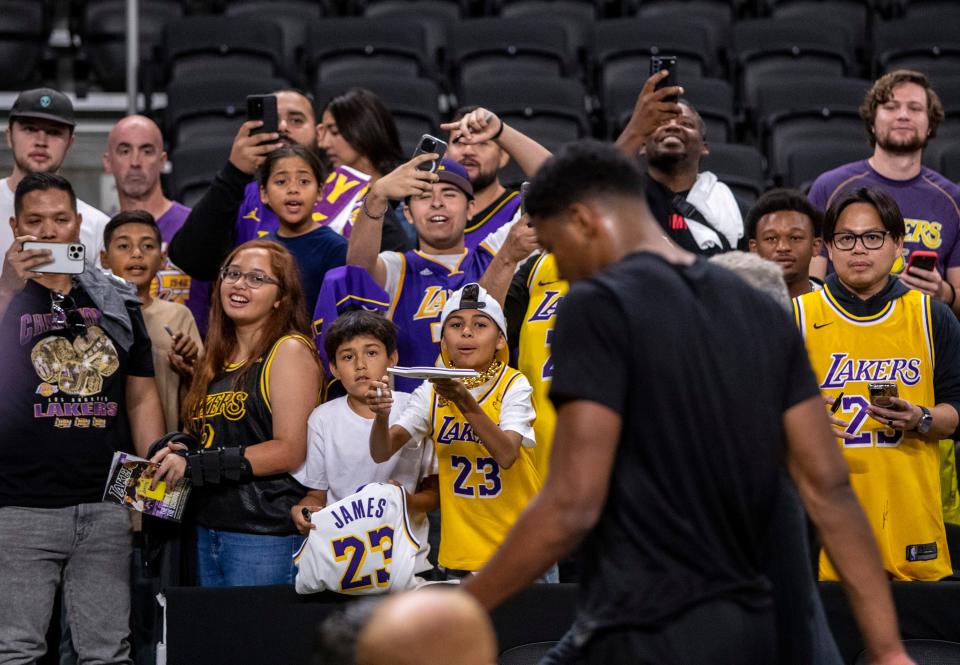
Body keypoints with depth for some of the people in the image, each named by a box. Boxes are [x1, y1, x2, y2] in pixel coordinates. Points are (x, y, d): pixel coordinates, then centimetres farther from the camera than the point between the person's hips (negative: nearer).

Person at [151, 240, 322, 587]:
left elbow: (291, 451, -15)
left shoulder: (289, 351, -6)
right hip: (209, 528, 8)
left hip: (265, 534, -8)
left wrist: (196, 464, -17)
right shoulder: (218, 359, 17)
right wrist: (179, 452, 2)